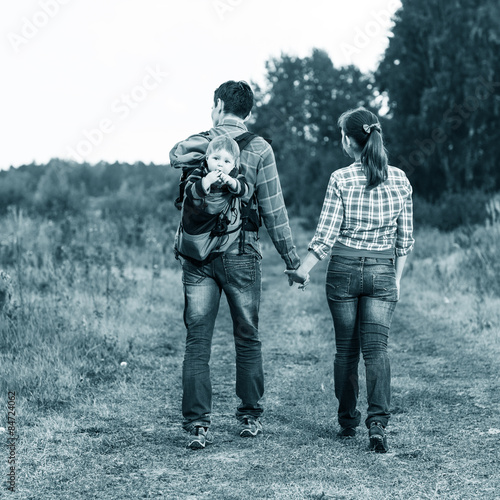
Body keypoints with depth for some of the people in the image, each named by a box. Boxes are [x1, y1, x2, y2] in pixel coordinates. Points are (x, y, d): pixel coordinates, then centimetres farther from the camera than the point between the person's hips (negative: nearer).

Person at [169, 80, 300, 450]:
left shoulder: (194, 145, 8)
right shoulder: (259, 148, -1)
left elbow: (175, 155, -13)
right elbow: (273, 210, -2)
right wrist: (292, 258, 3)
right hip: (241, 254, -1)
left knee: (197, 340, 3)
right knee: (247, 338, 12)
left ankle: (198, 424, -1)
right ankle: (250, 417, 20)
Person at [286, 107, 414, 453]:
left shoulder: (341, 179, -8)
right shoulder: (400, 179, 2)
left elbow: (326, 235, -8)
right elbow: (405, 239, 6)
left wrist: (304, 269, 3)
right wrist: (396, 278, 14)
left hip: (344, 268, -1)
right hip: (383, 271, 2)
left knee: (346, 349, 11)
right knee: (376, 348, -1)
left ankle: (348, 423, 19)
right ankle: (378, 422, -16)